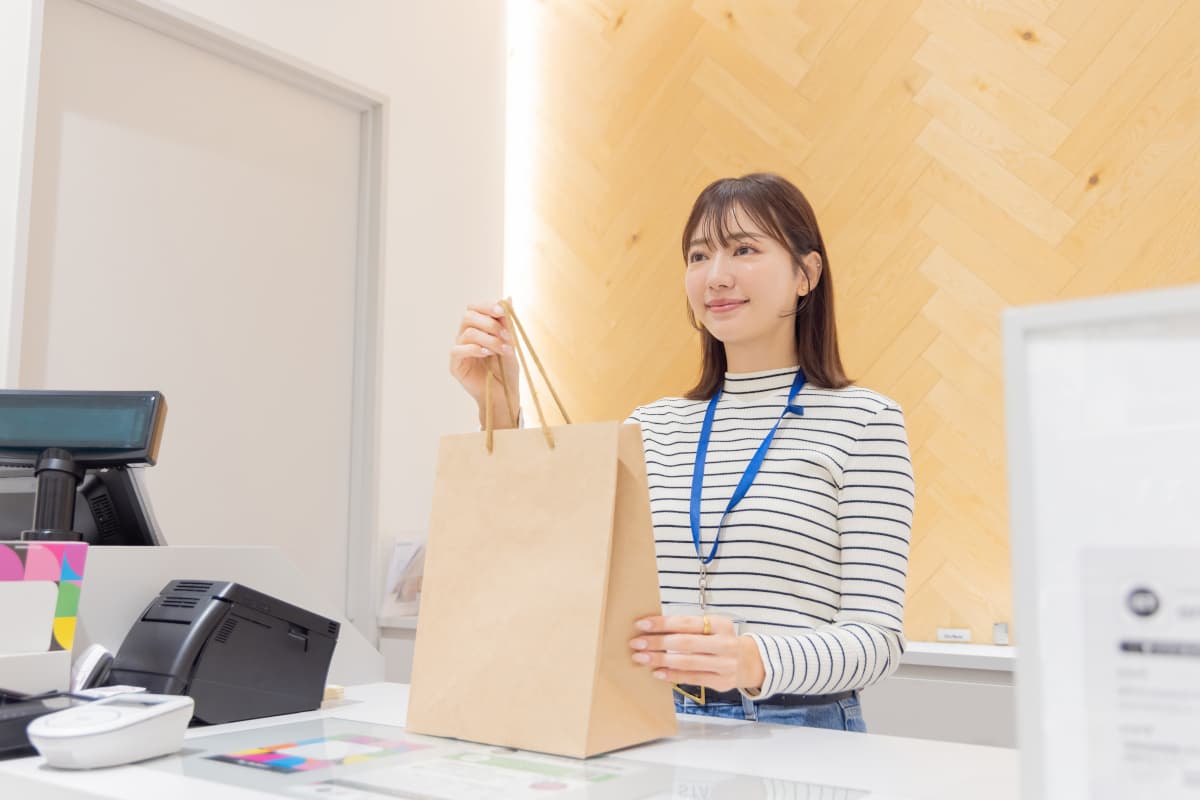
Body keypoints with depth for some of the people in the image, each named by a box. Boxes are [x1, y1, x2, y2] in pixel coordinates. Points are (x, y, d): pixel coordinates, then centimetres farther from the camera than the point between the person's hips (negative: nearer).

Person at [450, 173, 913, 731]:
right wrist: (498, 411, -7)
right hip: (662, 728, 4)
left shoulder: (863, 419, -2)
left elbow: (877, 634, -8)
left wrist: (756, 660, -28)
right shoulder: (653, 426, 10)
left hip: (798, 730, -3)